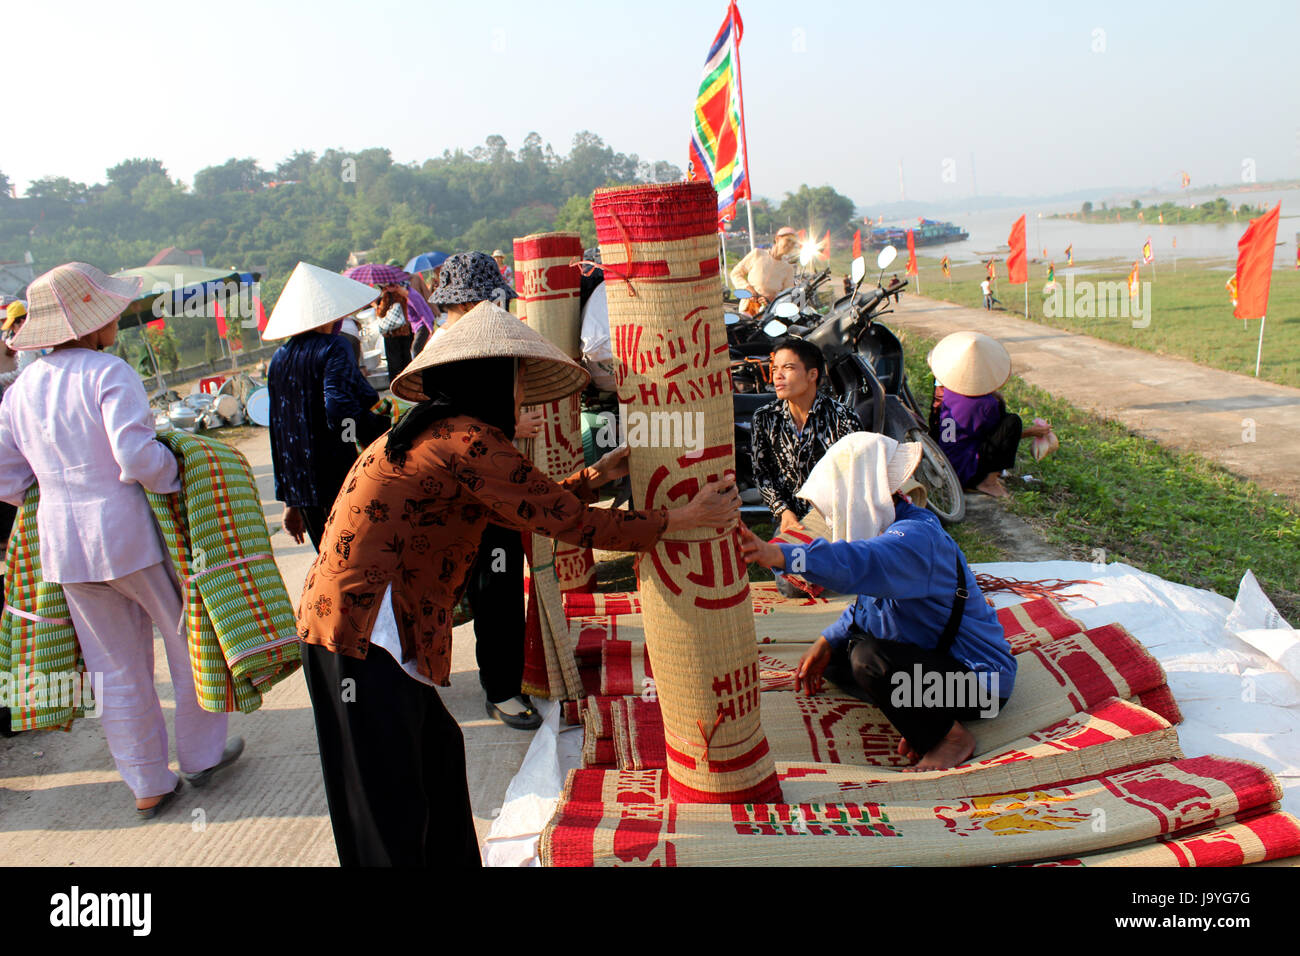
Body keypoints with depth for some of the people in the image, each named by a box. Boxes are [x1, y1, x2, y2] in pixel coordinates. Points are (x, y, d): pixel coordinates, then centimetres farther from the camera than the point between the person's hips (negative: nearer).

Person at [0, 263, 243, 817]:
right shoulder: (109, 373, -13)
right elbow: (138, 459, -25)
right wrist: (178, 474, -6)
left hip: (62, 543, 6)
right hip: (129, 532, -6)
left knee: (118, 667, 14)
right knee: (189, 638, 15)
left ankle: (147, 785, 24)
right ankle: (202, 755, 27)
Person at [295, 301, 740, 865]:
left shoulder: (432, 434, 15)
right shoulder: (468, 440, -14)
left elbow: (532, 508, 20)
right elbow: (567, 522, -13)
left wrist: (599, 474, 25)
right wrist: (685, 518, -5)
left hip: (344, 618, 10)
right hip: (365, 634, -10)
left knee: (438, 753, 21)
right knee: (393, 819, 1)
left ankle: (453, 860, 34)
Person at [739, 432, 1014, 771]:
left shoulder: (917, 537, -27)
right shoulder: (893, 531, 5)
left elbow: (861, 565, -48)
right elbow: (867, 602, 15)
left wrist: (780, 555, -59)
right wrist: (827, 641, 1)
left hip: (980, 682, -10)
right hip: (934, 656, 10)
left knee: (868, 658, -31)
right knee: (834, 655, 10)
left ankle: (950, 735, -9)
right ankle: (925, 714, 4)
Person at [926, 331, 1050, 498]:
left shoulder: (942, 390, -3)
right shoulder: (986, 404, -19)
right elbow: (1005, 435, -1)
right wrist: (1031, 432, 14)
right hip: (965, 475, -7)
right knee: (1013, 422, -11)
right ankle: (989, 480, -10)